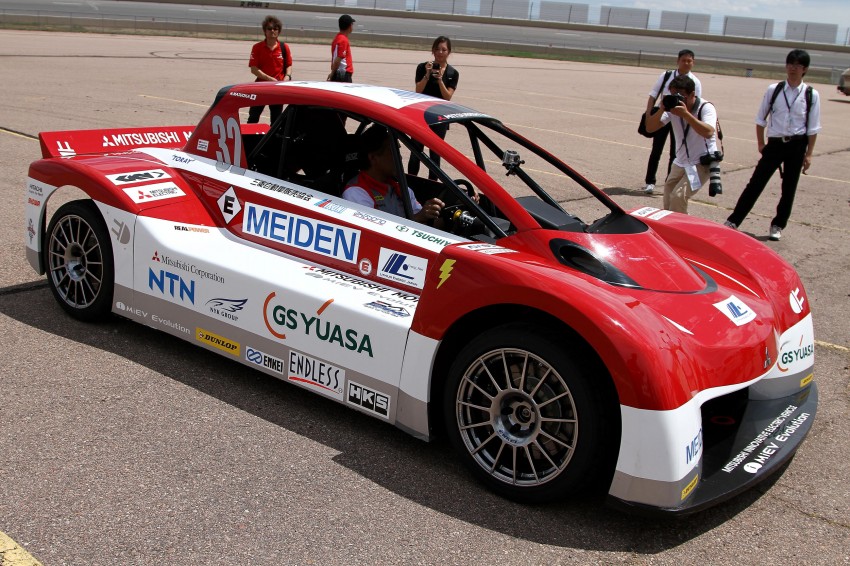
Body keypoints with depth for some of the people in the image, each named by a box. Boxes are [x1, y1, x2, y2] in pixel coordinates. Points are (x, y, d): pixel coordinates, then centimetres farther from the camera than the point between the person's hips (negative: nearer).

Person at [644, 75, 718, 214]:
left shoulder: (706, 108, -18)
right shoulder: (672, 106, -5)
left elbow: (708, 132, -37)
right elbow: (650, 128, -9)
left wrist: (685, 114, -42)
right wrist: (662, 110, -26)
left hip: (702, 164, -6)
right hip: (680, 163, 6)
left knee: (678, 196, -22)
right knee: (668, 198, 13)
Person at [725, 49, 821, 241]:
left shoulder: (811, 95, -3)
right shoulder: (773, 90, -2)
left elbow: (813, 128, 0)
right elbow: (761, 119, 6)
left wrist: (808, 154, -2)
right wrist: (761, 143, 5)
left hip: (797, 146, 0)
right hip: (774, 144, 0)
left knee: (789, 188, 9)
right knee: (755, 183, -2)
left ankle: (777, 226, 23)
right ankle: (733, 221, 3)